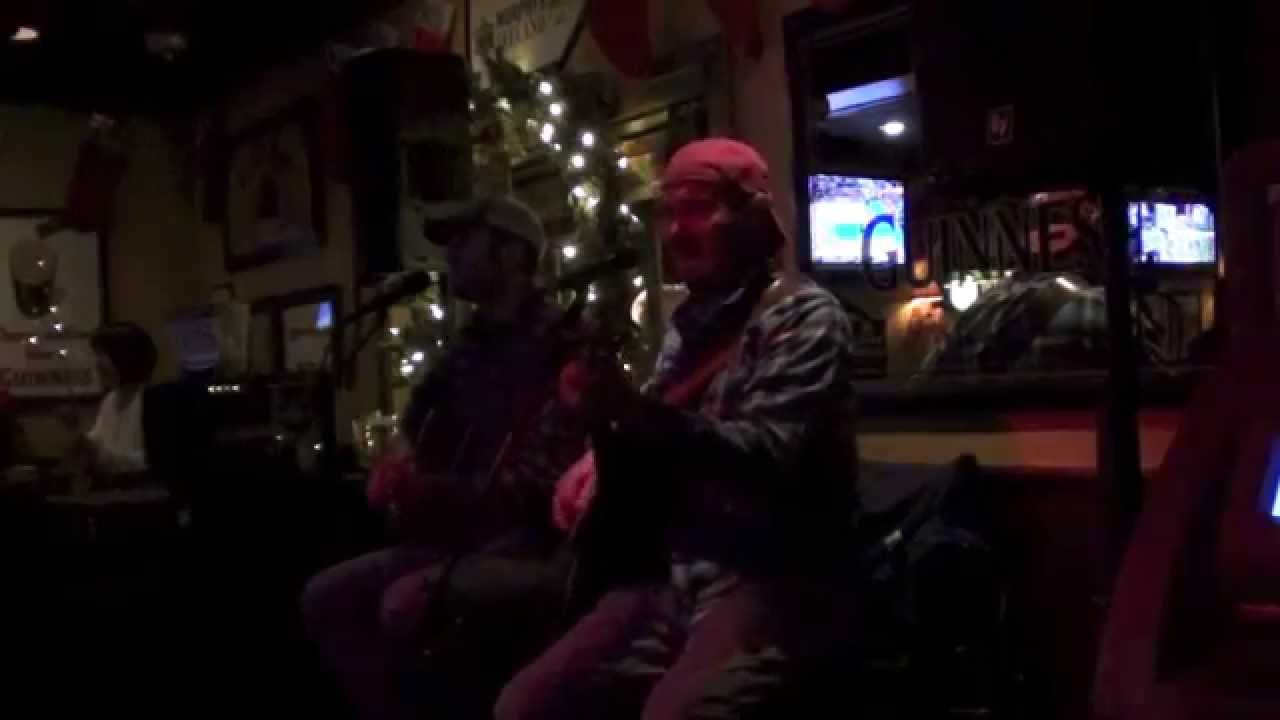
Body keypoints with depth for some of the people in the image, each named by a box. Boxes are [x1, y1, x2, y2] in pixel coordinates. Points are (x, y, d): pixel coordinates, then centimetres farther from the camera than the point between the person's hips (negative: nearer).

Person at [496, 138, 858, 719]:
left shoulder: (801, 314, -6)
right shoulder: (690, 326, 17)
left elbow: (769, 452, -22)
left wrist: (633, 410, -35)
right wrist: (604, 457, 4)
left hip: (770, 581, -7)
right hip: (675, 576, 7)